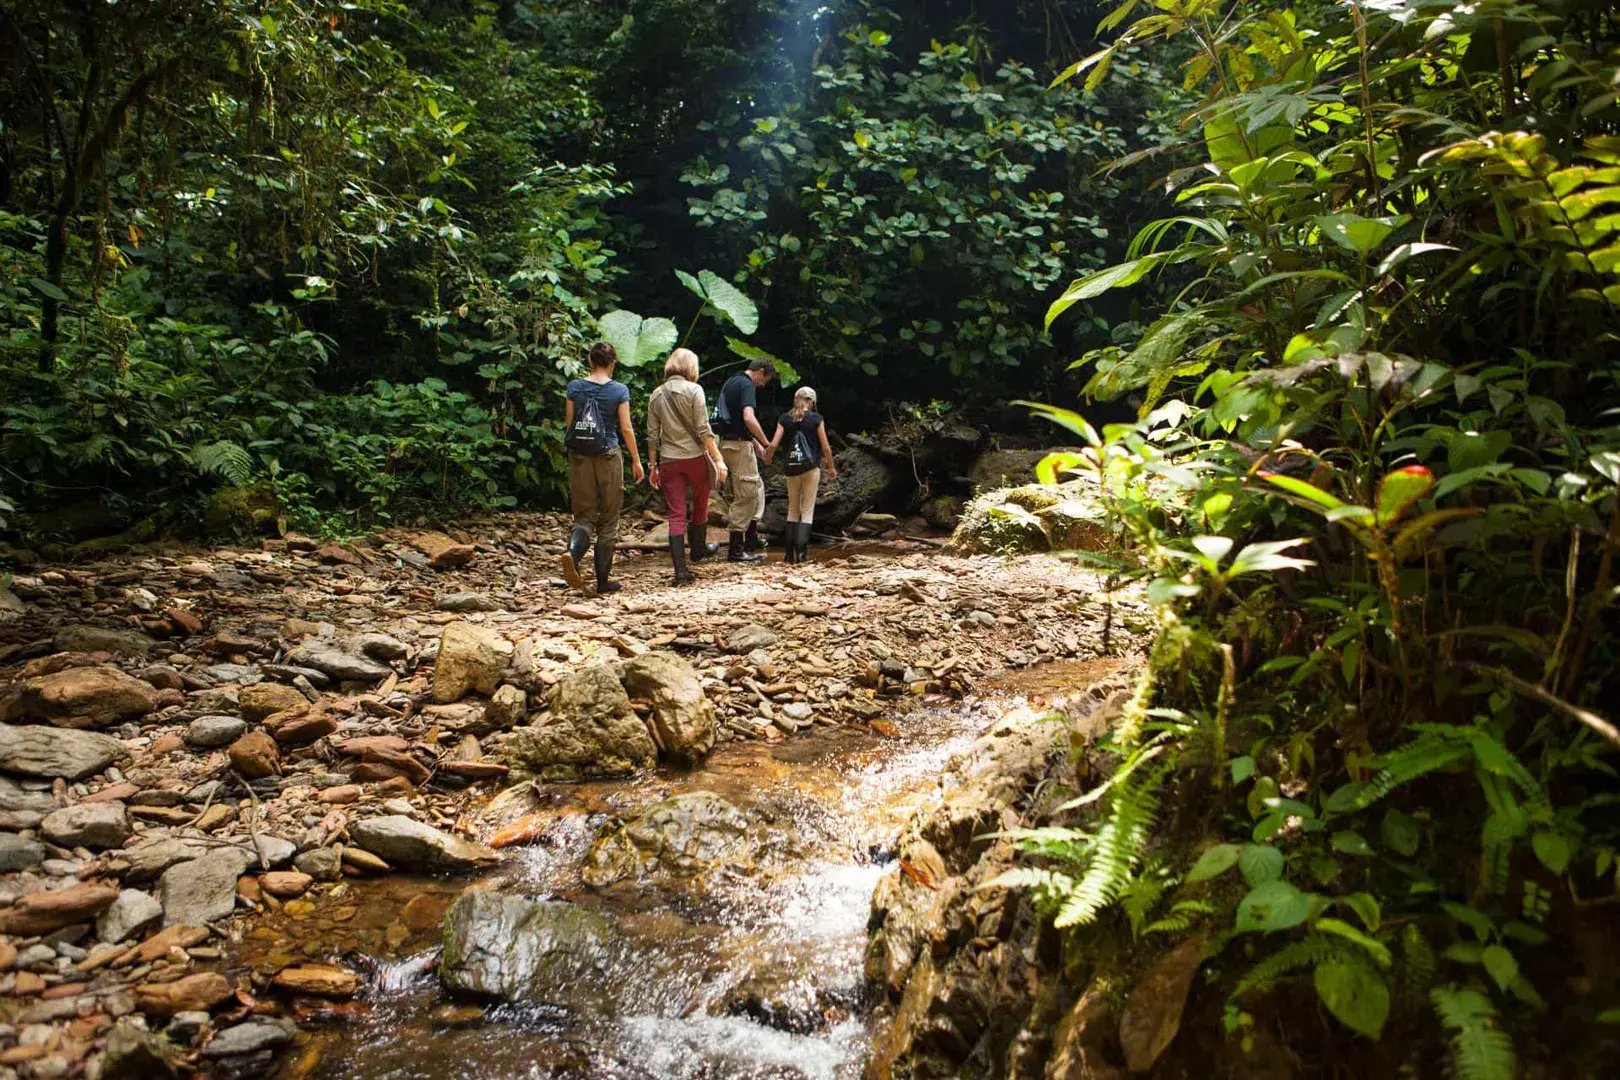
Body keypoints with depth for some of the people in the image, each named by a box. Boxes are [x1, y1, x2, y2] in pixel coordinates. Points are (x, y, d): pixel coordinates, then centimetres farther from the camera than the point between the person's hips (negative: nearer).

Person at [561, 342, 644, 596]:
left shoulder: (575, 387, 2)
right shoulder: (619, 390, -4)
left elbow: (568, 424, 5)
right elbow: (626, 428, -4)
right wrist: (636, 461, 5)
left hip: (580, 457, 2)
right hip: (608, 456, -2)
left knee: (584, 515, 9)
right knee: (608, 519, 7)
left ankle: (572, 553, -22)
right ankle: (603, 580, 9)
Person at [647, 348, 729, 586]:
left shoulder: (656, 395, 7)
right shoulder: (693, 390, -6)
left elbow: (652, 435, 8)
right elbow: (703, 429, -12)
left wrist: (653, 466, 14)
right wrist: (718, 459, -10)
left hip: (668, 460, 3)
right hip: (695, 457, -3)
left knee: (676, 514, 2)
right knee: (700, 504, 22)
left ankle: (681, 570, -3)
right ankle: (698, 549, 39)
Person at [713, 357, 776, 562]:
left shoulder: (732, 382, 18)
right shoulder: (747, 385, -13)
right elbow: (749, 418, -27)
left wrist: (756, 443, 24)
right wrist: (767, 444, -18)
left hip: (728, 442, 10)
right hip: (739, 445, -10)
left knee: (757, 487, 20)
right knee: (745, 495, -4)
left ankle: (751, 537, 24)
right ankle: (736, 548, -1)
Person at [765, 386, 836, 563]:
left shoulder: (785, 419, 4)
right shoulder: (816, 419, -2)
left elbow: (773, 444, -4)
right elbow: (825, 447, -2)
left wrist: (766, 458, 15)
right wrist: (831, 467, 11)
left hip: (791, 468, 3)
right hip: (811, 468, -3)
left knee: (793, 510, 14)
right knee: (807, 511, 2)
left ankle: (789, 553, 9)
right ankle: (801, 550, -10)